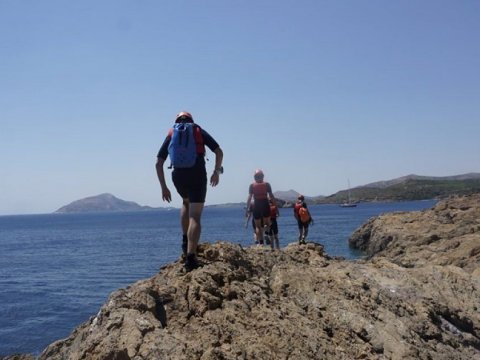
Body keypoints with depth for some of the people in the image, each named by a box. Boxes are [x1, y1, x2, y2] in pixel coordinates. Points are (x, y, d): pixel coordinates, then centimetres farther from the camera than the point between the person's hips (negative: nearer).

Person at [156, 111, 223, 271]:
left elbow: (158, 164, 13)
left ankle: (185, 240, 22)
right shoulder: (199, 131, 17)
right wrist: (217, 172, 20)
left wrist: (163, 187, 17)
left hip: (178, 175, 2)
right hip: (197, 174, -2)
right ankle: (190, 257, -11)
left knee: (186, 202, 32)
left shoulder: (171, 134, 20)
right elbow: (219, 152, 8)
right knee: (195, 216, -2)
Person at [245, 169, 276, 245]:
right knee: (267, 224, 18)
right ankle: (266, 226, -17)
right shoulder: (266, 184, 3)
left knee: (258, 226, 9)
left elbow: (249, 197, -3)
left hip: (256, 206, 0)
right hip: (265, 206, 0)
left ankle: (260, 242, -1)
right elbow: (271, 196, 0)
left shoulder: (252, 185, 2)